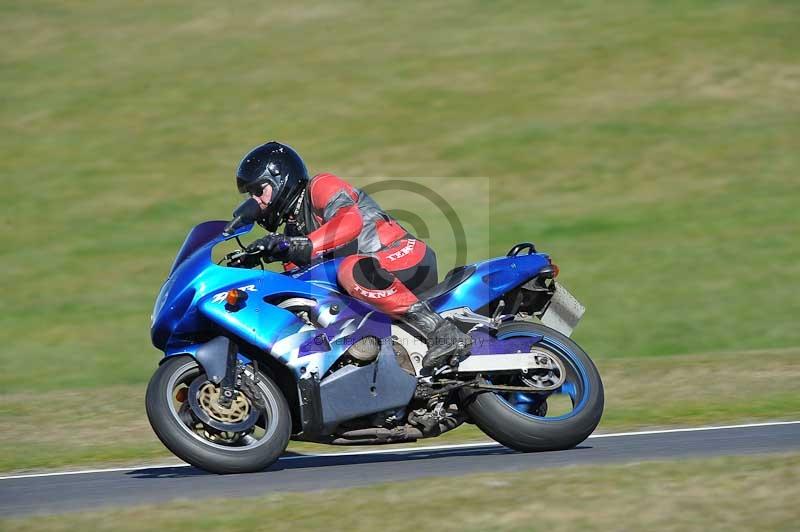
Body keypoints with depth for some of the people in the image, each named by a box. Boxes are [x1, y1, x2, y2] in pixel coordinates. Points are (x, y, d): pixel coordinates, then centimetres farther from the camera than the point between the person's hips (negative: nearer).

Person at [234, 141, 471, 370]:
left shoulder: (321, 185, -6)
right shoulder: (293, 227, 22)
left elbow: (351, 221, -27)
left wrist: (303, 245, -37)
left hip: (411, 256, -10)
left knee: (352, 270, -40)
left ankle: (443, 332, -41)